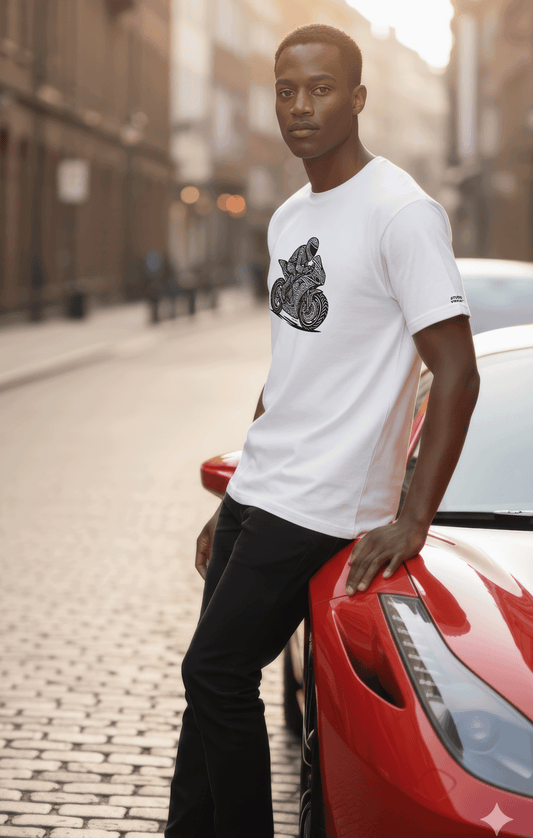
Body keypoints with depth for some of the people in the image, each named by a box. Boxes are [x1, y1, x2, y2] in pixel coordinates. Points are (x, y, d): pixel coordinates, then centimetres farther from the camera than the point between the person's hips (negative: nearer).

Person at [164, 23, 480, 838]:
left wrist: (412, 522, -19)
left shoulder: (401, 212, -13)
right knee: (212, 678, 10)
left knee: (217, 674, -9)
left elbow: (457, 374, -16)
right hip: (256, 493, 8)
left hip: (323, 509, -8)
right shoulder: (288, 218, 15)